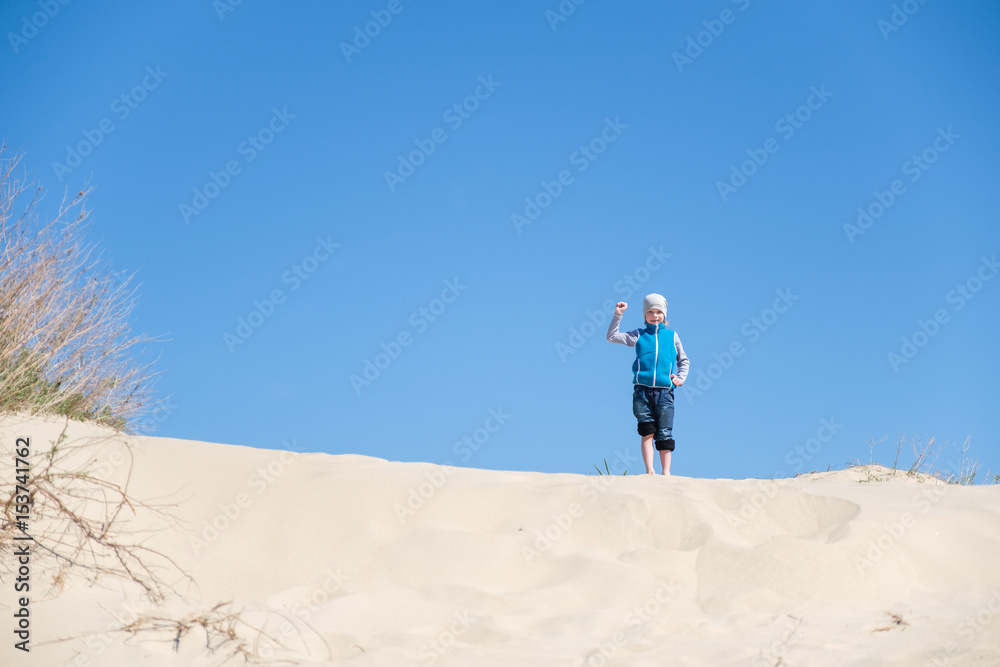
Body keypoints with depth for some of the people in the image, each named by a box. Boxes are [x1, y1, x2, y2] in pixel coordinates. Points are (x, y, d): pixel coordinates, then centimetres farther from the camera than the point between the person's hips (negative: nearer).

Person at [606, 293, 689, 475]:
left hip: (664, 392, 1)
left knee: (664, 433, -2)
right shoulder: (638, 335, 13)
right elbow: (612, 337, 8)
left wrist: (680, 378, 6)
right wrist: (618, 315, 0)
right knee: (647, 432, -7)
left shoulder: (672, 336, 16)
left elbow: (684, 361, 23)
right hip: (642, 391, -1)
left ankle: (666, 471, 1)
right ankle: (649, 470, -7)